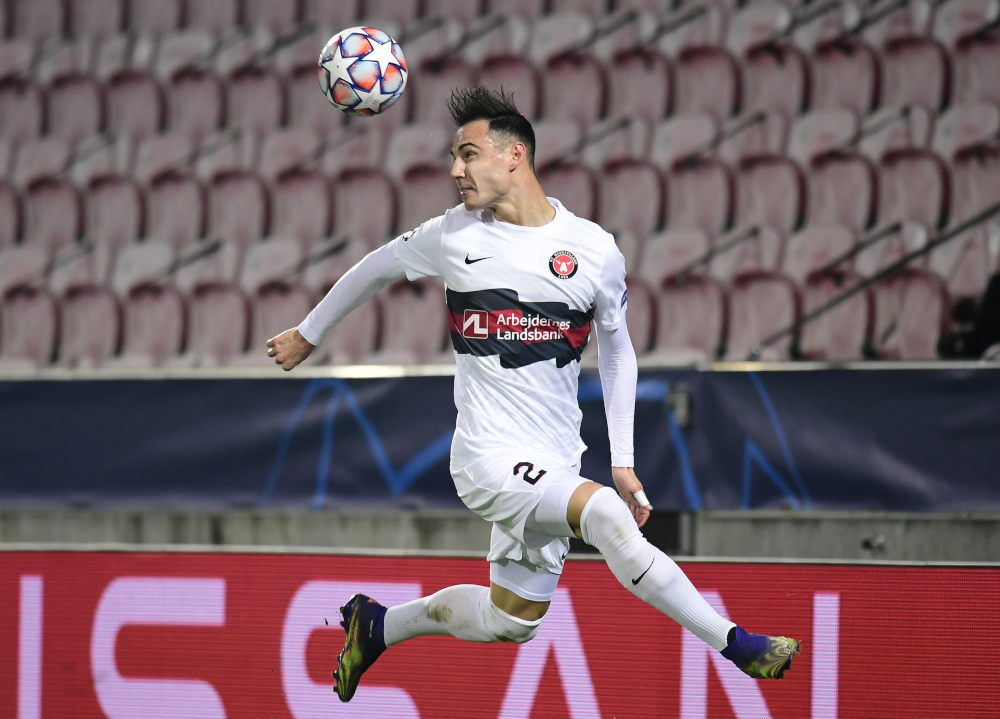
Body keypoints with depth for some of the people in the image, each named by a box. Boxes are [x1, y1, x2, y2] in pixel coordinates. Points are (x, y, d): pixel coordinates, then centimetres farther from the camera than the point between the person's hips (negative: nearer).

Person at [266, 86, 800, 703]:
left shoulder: (594, 251, -1)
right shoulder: (455, 236, -3)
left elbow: (617, 350, 12)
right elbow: (377, 268, 17)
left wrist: (623, 461, 9)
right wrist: (309, 334, 27)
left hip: (555, 465, 4)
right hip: (490, 458, -3)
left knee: (512, 621, 10)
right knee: (604, 515, -28)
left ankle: (377, 625, 33)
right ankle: (736, 645, -23)